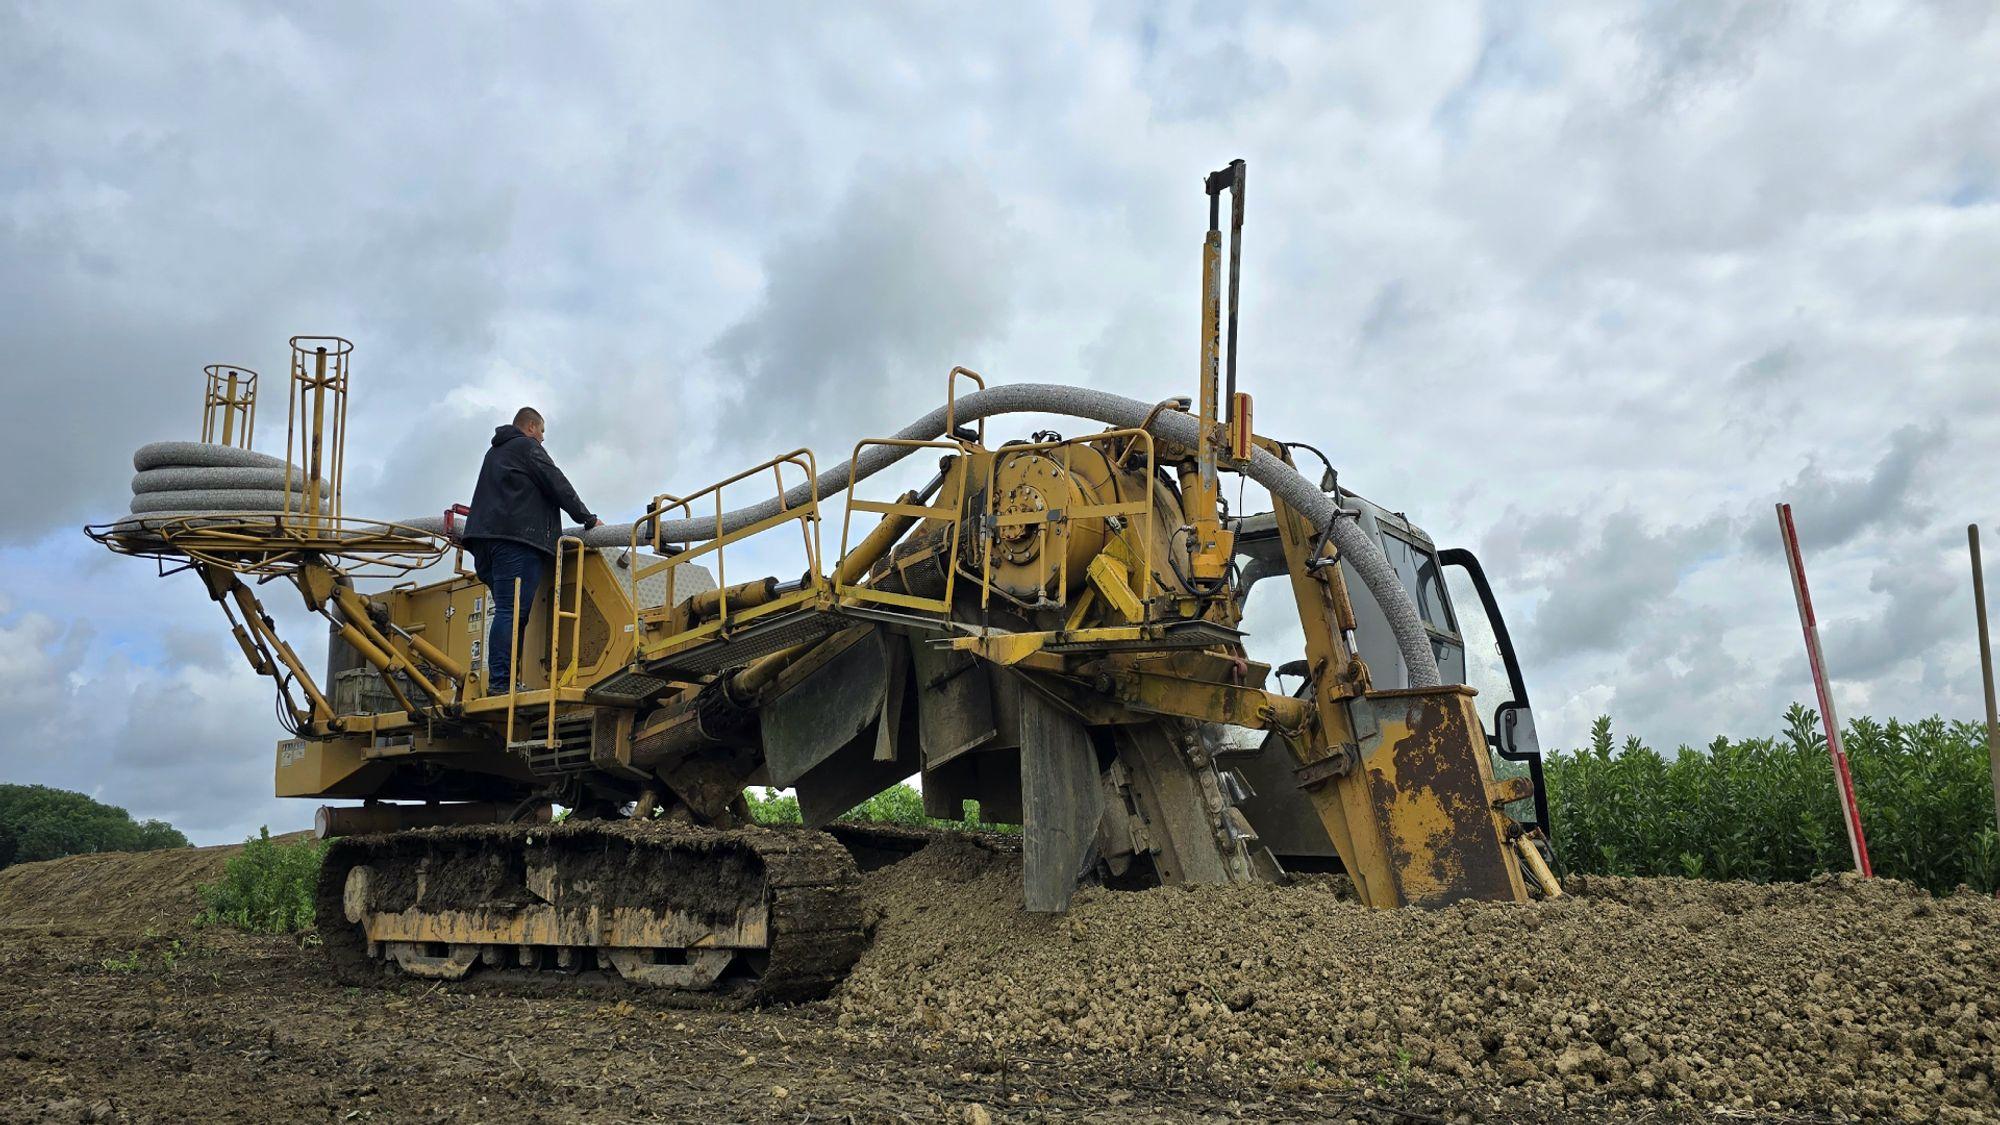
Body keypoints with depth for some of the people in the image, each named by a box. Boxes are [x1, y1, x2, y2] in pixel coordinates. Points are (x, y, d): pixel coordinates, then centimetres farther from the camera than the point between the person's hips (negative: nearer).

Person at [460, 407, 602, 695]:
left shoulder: (494, 452, 32)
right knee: (513, 612, -15)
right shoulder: (527, 447, 4)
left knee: (507, 610, 8)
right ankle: (501, 682, -23)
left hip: (485, 536, 9)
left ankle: (499, 682, -1)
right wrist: (587, 519, 6)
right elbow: (557, 485, -1)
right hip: (517, 537, -9)